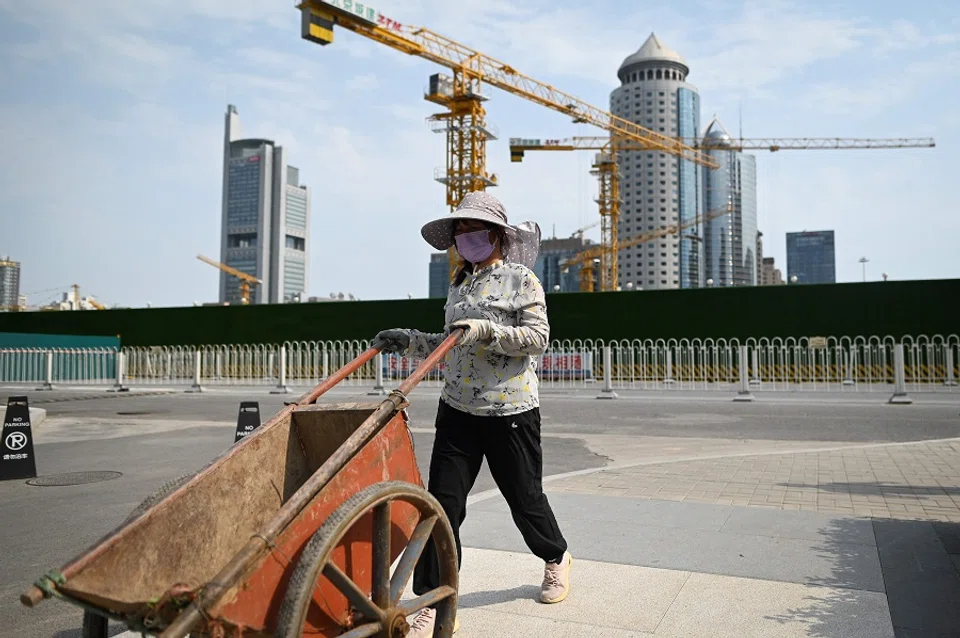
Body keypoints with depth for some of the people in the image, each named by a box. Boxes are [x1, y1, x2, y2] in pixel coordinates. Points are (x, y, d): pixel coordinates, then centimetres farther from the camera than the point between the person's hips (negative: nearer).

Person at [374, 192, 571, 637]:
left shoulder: (520, 278, -4)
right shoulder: (458, 285, 13)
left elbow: (538, 337, -12)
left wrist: (486, 331, -22)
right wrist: (410, 341, 8)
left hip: (510, 410, -5)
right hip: (458, 409, 5)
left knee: (525, 497, 11)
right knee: (442, 503, -1)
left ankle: (556, 558, 41)